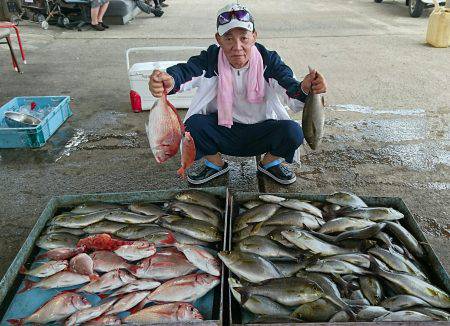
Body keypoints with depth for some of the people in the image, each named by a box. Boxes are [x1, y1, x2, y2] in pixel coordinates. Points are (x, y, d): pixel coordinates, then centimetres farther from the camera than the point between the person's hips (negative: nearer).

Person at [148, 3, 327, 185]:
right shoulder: (211, 59, -14)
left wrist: (304, 88, -51)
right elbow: (186, 71, -32)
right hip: (222, 131, 1)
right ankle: (215, 163, 6)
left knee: (293, 132, -27)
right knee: (193, 125, -27)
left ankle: (270, 162, 9)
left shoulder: (268, 60, -13)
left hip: (260, 132, 0)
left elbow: (289, 87, -26)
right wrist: (168, 81, -57)